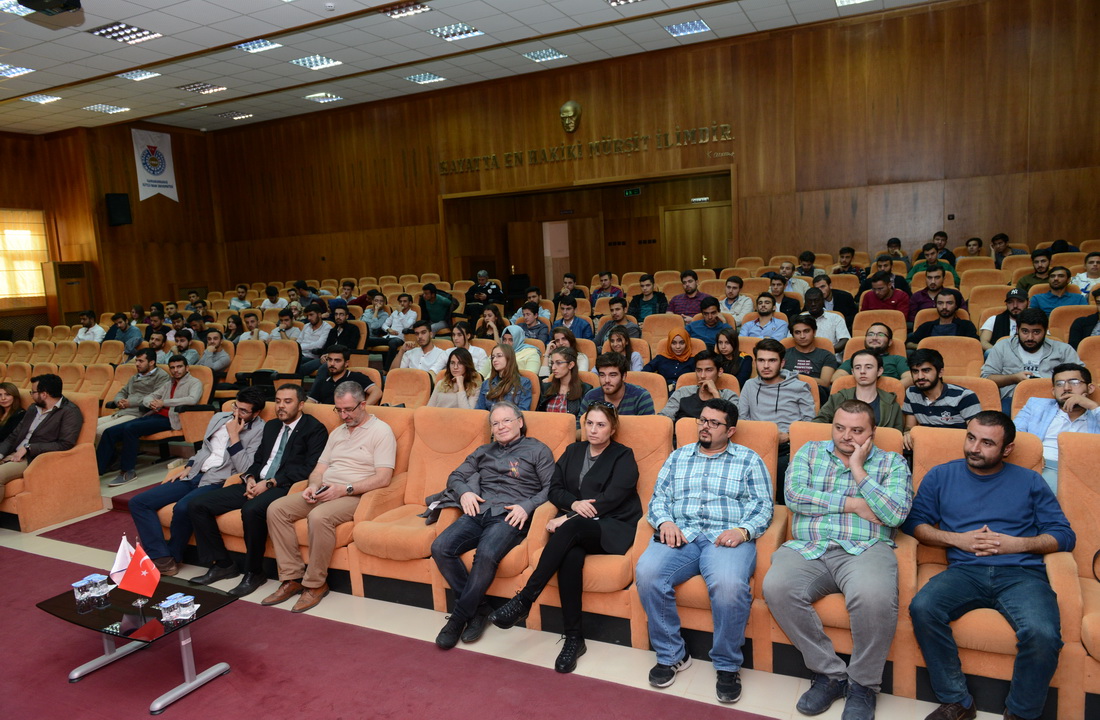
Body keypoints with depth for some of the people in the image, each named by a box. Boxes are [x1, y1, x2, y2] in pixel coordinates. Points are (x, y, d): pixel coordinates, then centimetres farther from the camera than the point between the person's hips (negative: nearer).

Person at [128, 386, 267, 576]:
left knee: (182, 508, -34)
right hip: (194, 476, 8)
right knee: (138, 502, -5)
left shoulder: (259, 431, -6)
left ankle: (173, 557, -7)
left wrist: (234, 436, -13)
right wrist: (187, 467, 11)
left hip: (218, 482, -7)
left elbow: (245, 470, -14)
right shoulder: (219, 418, 15)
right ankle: (162, 559, -14)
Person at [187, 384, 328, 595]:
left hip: (283, 487, -8)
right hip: (257, 484, 8)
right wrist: (250, 479, 0)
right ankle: (222, 564, 7)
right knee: (198, 505, -4)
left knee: (251, 510, -38)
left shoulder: (314, 429, -2)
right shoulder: (271, 426, 23)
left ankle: (253, 572, -16)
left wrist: (270, 483, -16)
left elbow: (308, 468, -12)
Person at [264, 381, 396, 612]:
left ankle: (315, 584, -16)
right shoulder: (337, 432, 21)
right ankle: (292, 578, -8)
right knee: (276, 509, -11)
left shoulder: (381, 431, -5)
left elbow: (383, 478, -15)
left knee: (318, 517, -35)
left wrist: (345, 489, -20)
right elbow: (319, 469, 20)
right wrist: (313, 486, -3)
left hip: (354, 496, -8)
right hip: (324, 492, 8)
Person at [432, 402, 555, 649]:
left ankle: (460, 617, -15)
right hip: (478, 512, 5)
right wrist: (464, 492, 5)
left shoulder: (537, 450, 13)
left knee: (486, 554, -34)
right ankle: (478, 608, -9)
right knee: (440, 548, -22)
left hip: (509, 516, -5)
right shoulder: (483, 452, 28)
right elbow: (455, 477, 28)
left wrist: (527, 506, -12)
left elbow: (551, 488, 4)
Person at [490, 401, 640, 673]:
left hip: (611, 527, -3)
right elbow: (554, 488, 12)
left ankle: (524, 600, -32)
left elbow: (610, 499, -10)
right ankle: (574, 637, -26)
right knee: (571, 555, -33)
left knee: (571, 529, -36)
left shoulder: (623, 457, 3)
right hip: (576, 528, 4)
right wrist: (574, 503, -12)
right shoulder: (573, 451, 19)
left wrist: (567, 518, -16)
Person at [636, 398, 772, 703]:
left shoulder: (748, 459, 15)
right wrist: (665, 522, -4)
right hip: (679, 535, 3)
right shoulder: (678, 457, 23)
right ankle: (671, 655, -7)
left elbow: (763, 506, 7)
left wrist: (743, 530, -12)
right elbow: (658, 498, 18)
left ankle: (728, 666, -10)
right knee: (646, 573, -28)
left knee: (729, 585, -36)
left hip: (727, 538, -2)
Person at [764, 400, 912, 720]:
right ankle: (830, 673, -8)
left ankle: (863, 685, -9)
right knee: (776, 587, -29)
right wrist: (852, 504, -1)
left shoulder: (892, 462, 15)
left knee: (875, 596, -36)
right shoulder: (810, 452, 18)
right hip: (808, 548, 2)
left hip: (865, 549, -1)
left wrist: (858, 469, -2)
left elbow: (896, 514, -2)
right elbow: (793, 496, 1)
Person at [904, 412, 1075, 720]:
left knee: (1042, 634, -32)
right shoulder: (941, 476, 16)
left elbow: (1064, 535, 11)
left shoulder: (1030, 481, 16)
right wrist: (956, 538, -3)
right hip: (965, 571, 1)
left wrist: (1017, 544, -5)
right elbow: (914, 522, 12)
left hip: (1021, 573, 0)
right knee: (922, 608, -30)